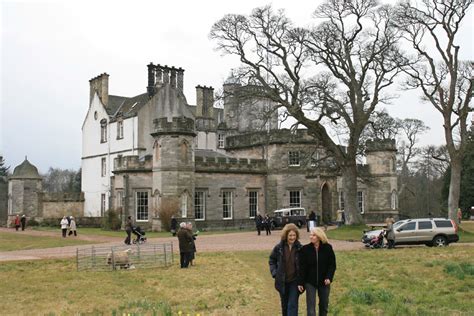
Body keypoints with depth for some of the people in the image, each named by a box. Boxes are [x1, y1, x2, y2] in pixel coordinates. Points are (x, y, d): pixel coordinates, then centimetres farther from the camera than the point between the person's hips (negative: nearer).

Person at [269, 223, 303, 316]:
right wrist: (274, 272, -1)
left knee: (292, 305, -7)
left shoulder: (299, 248, -8)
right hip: (282, 281, 2)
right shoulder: (279, 247, -5)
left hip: (295, 281, -2)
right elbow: (272, 260, 9)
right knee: (284, 304, 17)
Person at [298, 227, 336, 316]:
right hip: (310, 282, -1)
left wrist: (329, 277, -15)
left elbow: (332, 264, -2)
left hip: (324, 282, 1)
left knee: (324, 305, 16)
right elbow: (302, 267, -6)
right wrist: (300, 282, -8)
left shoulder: (328, 248, -6)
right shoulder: (305, 249, -7)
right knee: (311, 307, -4)